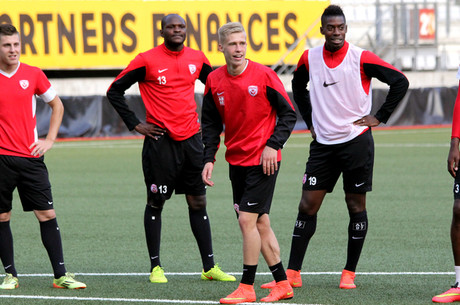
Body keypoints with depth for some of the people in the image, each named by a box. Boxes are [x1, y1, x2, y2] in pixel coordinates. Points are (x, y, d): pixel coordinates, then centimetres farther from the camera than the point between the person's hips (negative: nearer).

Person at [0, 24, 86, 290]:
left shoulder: (33, 74, 3)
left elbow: (57, 105, 16)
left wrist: (50, 139, 7)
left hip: (31, 156, 1)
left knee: (47, 213, -3)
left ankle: (61, 275, 0)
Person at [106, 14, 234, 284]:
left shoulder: (197, 58, 7)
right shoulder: (147, 60, -5)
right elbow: (115, 91, 0)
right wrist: (135, 124, -4)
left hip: (191, 138, 4)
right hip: (160, 139, -4)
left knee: (198, 202, 6)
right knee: (156, 203, 2)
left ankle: (210, 267, 10)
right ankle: (156, 267, 10)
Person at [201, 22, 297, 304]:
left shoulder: (263, 75, -10)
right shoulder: (214, 81, 3)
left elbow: (288, 114, -5)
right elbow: (211, 124, 12)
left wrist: (273, 145, -14)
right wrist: (209, 159, 3)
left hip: (263, 160, -5)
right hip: (237, 161, 5)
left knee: (247, 219, -11)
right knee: (259, 223, 9)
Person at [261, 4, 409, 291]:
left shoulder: (361, 58, -9)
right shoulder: (309, 59, 3)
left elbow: (400, 81, -6)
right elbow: (298, 87, 24)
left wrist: (379, 117, -6)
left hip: (356, 140, -3)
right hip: (323, 143, 3)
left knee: (356, 206, 2)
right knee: (307, 206, 0)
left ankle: (349, 273, 10)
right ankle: (292, 273, 3)